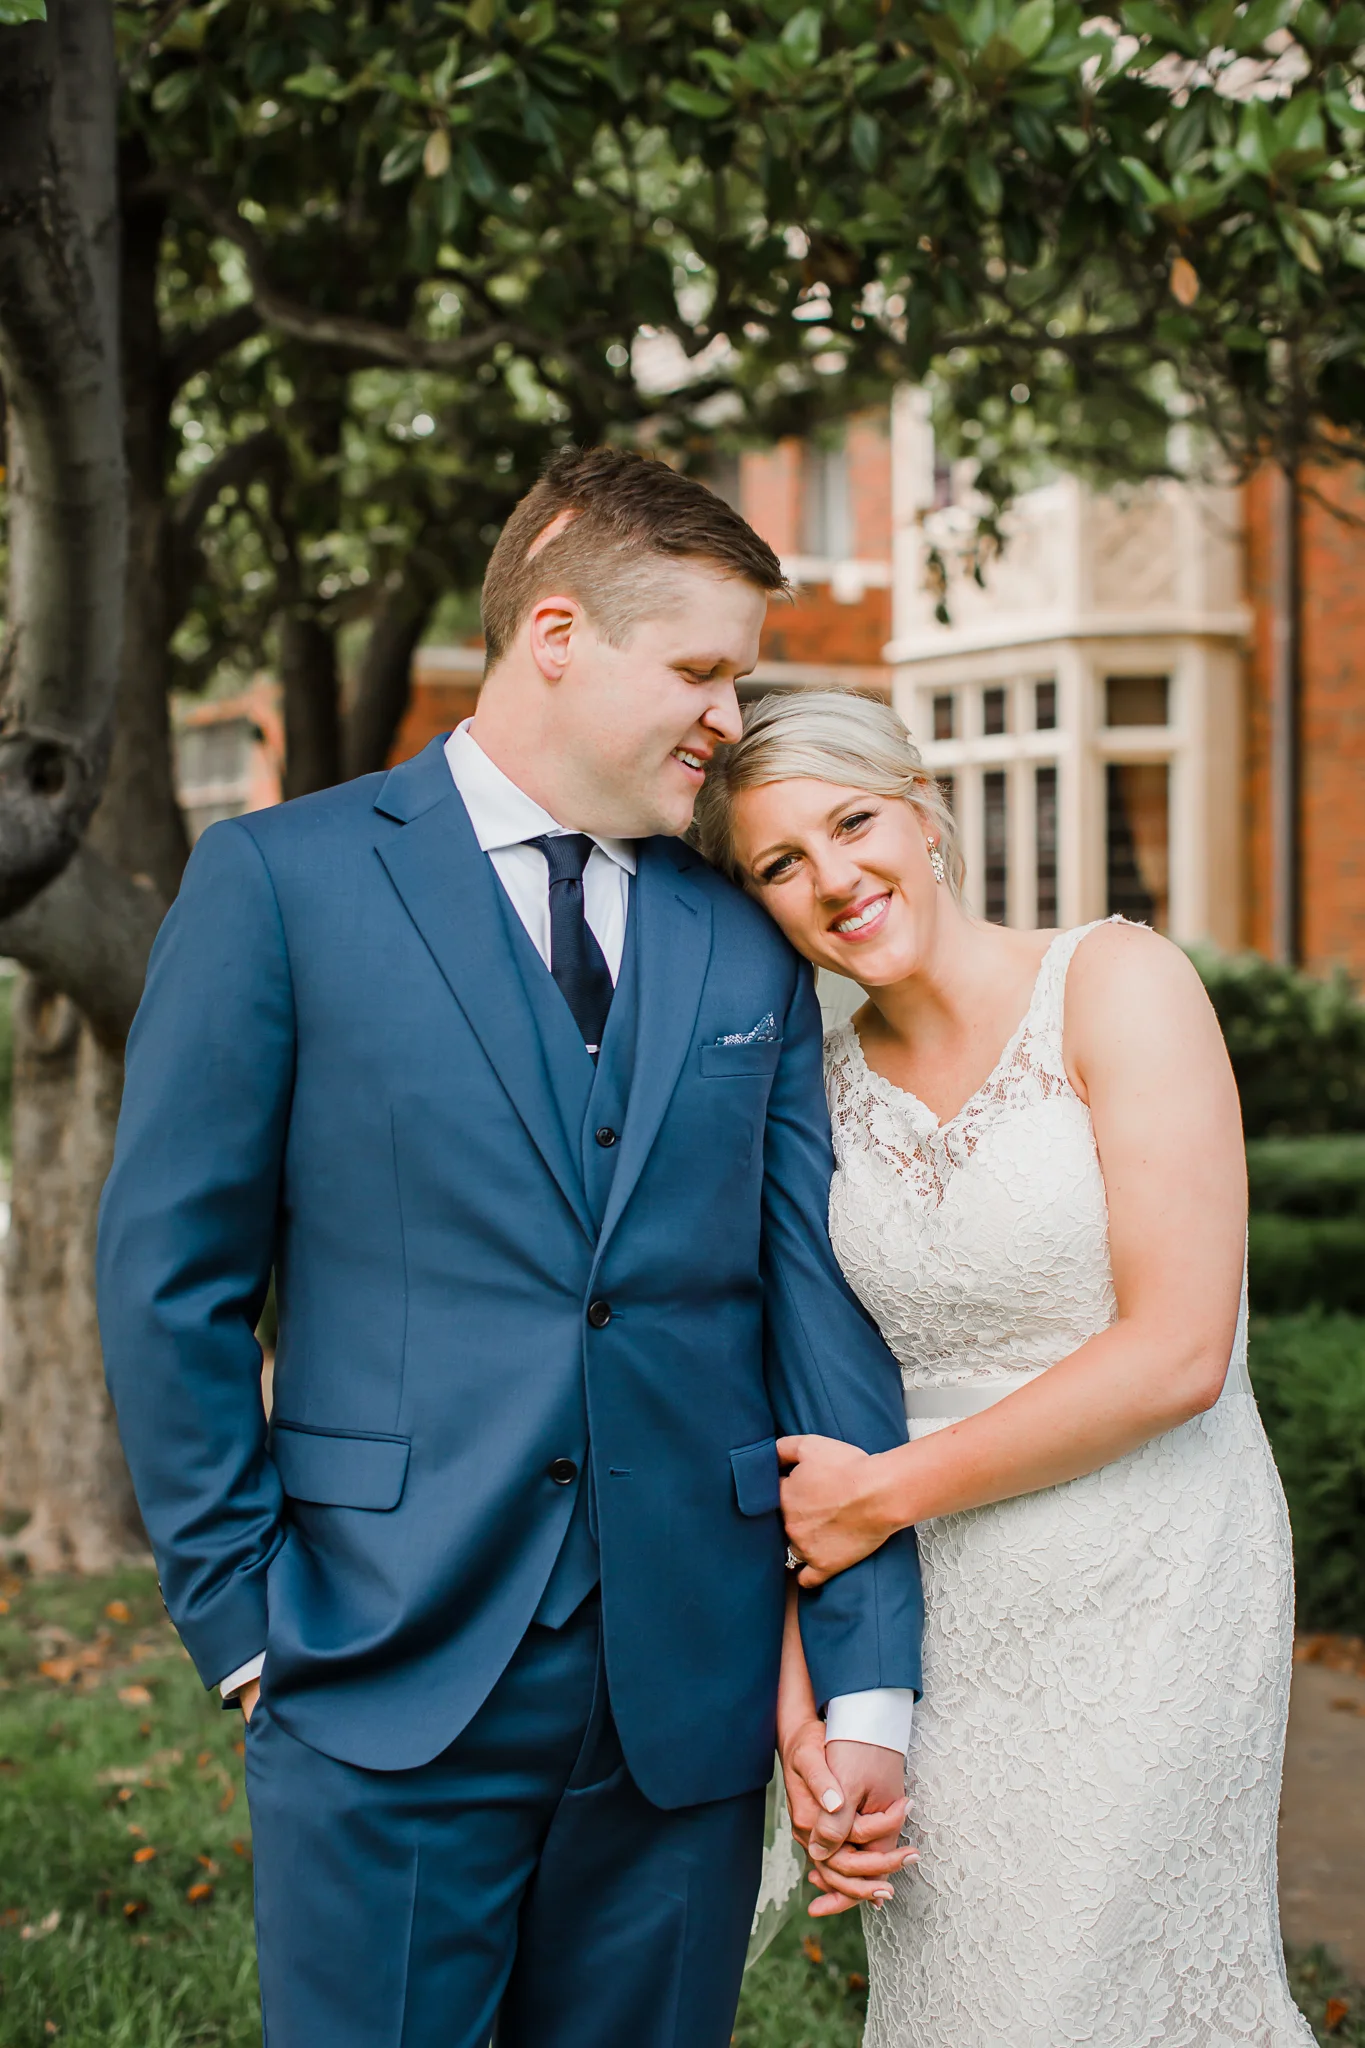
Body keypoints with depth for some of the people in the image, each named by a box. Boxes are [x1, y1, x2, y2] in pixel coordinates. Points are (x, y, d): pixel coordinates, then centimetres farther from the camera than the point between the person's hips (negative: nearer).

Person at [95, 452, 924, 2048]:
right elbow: (171, 1272, -1)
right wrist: (241, 1619, -4)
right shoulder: (279, 881, -2)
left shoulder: (751, 947, 8)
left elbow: (820, 1309, 4)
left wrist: (869, 1682, 0)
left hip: (692, 1698, 3)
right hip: (388, 1683, -3)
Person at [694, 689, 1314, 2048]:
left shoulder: (1116, 983, -9)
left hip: (1142, 1606, -4)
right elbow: (801, 1421, 7)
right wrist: (800, 1709, -2)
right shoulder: (821, 1093, 6)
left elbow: (1178, 1350, -17)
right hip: (932, 1627, 5)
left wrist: (886, 1493, -11)